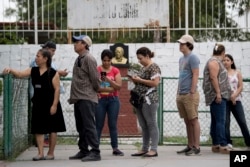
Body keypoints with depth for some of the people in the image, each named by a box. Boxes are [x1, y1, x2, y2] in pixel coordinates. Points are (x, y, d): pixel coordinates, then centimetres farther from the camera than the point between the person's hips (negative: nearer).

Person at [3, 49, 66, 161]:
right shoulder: (33, 71, 6)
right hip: (38, 105, 5)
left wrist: (54, 105, -16)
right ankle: (40, 153, 6)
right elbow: (20, 74, -1)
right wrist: (11, 70, -21)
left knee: (52, 130, 5)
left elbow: (57, 89, -11)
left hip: (50, 105, -5)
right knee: (38, 129, 3)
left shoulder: (53, 73, -9)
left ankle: (51, 153, 14)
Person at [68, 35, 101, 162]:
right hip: (78, 99, 9)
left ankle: (95, 152, -9)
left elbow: (95, 78, -13)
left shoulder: (89, 59, -11)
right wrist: (73, 96, 17)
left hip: (87, 98, -9)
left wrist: (96, 90, 1)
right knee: (80, 127, 13)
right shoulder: (79, 59, 17)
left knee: (89, 126, -10)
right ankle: (83, 151, 20)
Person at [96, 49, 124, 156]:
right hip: (100, 100, -1)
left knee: (113, 124, 3)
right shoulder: (97, 70, 0)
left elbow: (119, 86, -4)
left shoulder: (115, 71, 5)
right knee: (99, 125, -1)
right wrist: (109, 88, -13)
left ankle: (115, 148, 6)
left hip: (113, 100, 1)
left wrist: (109, 80, -18)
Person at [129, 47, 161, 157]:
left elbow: (155, 83, -18)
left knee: (151, 124, -5)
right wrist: (135, 80, 6)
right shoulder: (143, 68, 19)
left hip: (149, 100, -9)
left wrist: (140, 80, -13)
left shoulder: (154, 67, -8)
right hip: (140, 99, 9)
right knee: (143, 126, 10)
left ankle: (154, 149, -3)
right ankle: (144, 149, 15)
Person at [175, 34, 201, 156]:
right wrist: (178, 92, 19)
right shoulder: (181, 59, 18)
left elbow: (195, 75, -14)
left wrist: (192, 92, -18)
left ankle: (196, 147, -3)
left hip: (190, 94, -8)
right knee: (187, 121, 11)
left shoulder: (192, 58, -8)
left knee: (193, 120, -5)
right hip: (181, 95, 8)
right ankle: (190, 146, 16)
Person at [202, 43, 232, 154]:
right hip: (218, 96, -11)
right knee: (220, 121, -13)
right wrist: (218, 93, -22)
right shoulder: (214, 62, -10)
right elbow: (213, 77, -19)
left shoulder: (216, 62, 21)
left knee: (215, 121, 9)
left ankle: (215, 145, 11)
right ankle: (223, 146, -15)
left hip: (218, 96, 11)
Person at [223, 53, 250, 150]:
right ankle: (228, 143, -1)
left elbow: (241, 87, 4)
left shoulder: (237, 73, 11)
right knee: (226, 122, -6)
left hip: (236, 100, 1)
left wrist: (234, 96, -12)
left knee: (242, 122, -2)